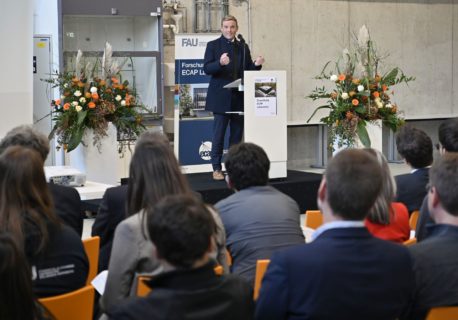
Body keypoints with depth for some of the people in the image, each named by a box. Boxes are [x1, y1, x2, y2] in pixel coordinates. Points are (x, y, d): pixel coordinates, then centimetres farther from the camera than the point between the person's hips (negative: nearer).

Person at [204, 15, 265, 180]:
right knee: (218, 134, -3)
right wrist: (220, 63, -27)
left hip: (239, 98, 4)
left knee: (237, 134, 6)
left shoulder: (243, 47, 13)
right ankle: (217, 168, 3)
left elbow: (248, 70, 12)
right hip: (221, 97, -4)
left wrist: (256, 64, -9)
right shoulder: (213, 45, 1)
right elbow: (206, 69, -8)